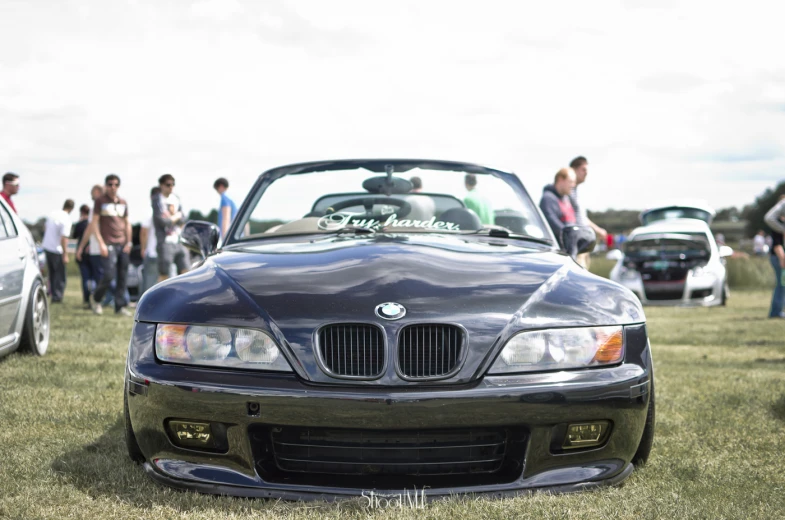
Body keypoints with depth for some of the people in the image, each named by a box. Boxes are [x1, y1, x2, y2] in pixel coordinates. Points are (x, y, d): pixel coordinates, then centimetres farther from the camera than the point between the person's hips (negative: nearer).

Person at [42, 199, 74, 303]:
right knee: (60, 274, 3)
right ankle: (57, 296, 0)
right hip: (57, 249, -7)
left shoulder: (53, 214, 3)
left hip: (46, 246, 7)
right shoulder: (66, 220, -19)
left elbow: (45, 228, 19)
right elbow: (64, 239, -24)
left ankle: (53, 292, 26)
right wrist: (65, 255, -19)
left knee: (52, 272, 19)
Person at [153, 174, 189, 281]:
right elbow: (162, 221, -12)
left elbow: (183, 219, 9)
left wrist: (171, 219, -7)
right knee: (164, 274, -4)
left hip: (179, 241, 5)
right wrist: (177, 217, 1)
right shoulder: (157, 201, -3)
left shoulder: (176, 199, 14)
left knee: (184, 271, 0)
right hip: (165, 241, -5)